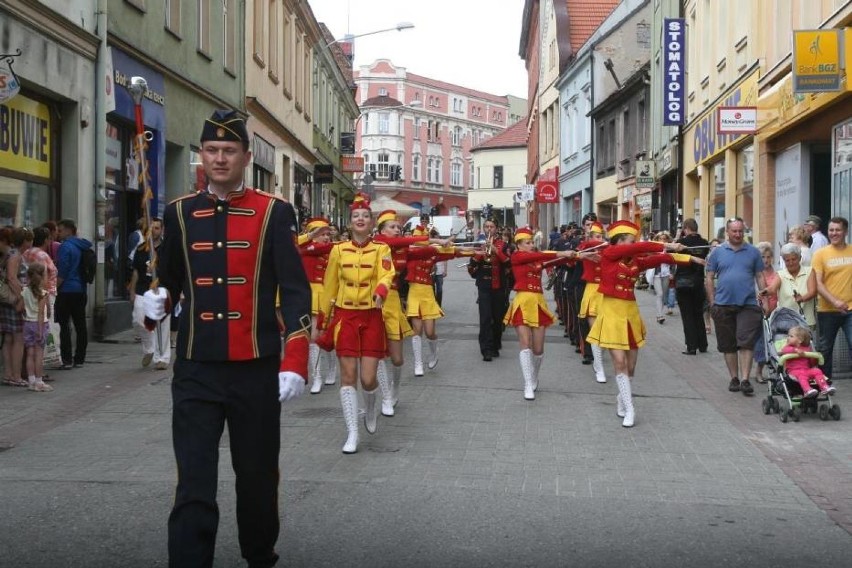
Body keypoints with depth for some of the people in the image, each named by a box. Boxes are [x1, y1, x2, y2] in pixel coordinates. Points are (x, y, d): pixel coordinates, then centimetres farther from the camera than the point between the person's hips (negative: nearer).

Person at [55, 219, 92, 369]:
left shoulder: (66, 247, -12)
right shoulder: (82, 247, 13)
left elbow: (62, 273, -16)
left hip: (67, 291, -8)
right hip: (81, 290, 8)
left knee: (64, 326, -4)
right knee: (80, 325, 8)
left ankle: (67, 360, -6)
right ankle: (79, 359, 12)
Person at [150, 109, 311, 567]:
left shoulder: (274, 212, -2)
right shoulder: (179, 213, 5)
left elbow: (295, 292, -6)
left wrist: (294, 363, -13)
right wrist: (157, 301, -7)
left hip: (257, 370, -1)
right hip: (195, 372, 1)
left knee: (258, 476, 15)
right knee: (193, 487, -5)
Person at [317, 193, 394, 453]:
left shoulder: (382, 249, 0)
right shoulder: (338, 250, 3)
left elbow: (386, 275, -18)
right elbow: (329, 286, 9)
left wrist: (380, 292, -40)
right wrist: (322, 320, 11)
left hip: (372, 317, -1)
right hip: (345, 316, 1)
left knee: (368, 378, -4)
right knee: (348, 375, -5)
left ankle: (371, 410, 31)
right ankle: (352, 434, 0)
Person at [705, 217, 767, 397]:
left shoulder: (753, 252, 6)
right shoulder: (717, 252, 5)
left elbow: (760, 277, 9)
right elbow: (709, 278, 6)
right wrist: (712, 302, 1)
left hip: (748, 304, -1)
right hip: (723, 305, 1)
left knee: (746, 343, -8)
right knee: (728, 345, 8)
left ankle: (745, 380, -7)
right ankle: (734, 378, 19)